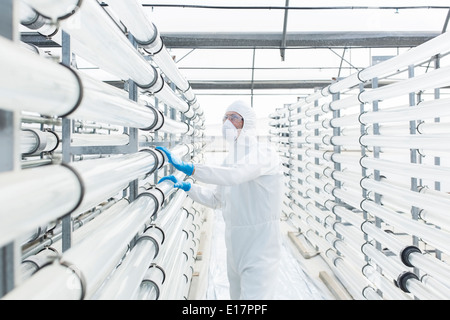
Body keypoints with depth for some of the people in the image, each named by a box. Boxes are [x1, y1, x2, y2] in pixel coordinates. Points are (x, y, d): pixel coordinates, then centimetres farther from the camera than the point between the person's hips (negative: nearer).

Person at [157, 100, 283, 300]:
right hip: (235, 245, 8)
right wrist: (185, 187, 4)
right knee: (237, 295, 21)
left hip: (260, 246, -8)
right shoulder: (230, 159, 11)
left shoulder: (263, 153, -14)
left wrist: (186, 167, -37)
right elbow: (216, 200, 16)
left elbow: (234, 174, -35)